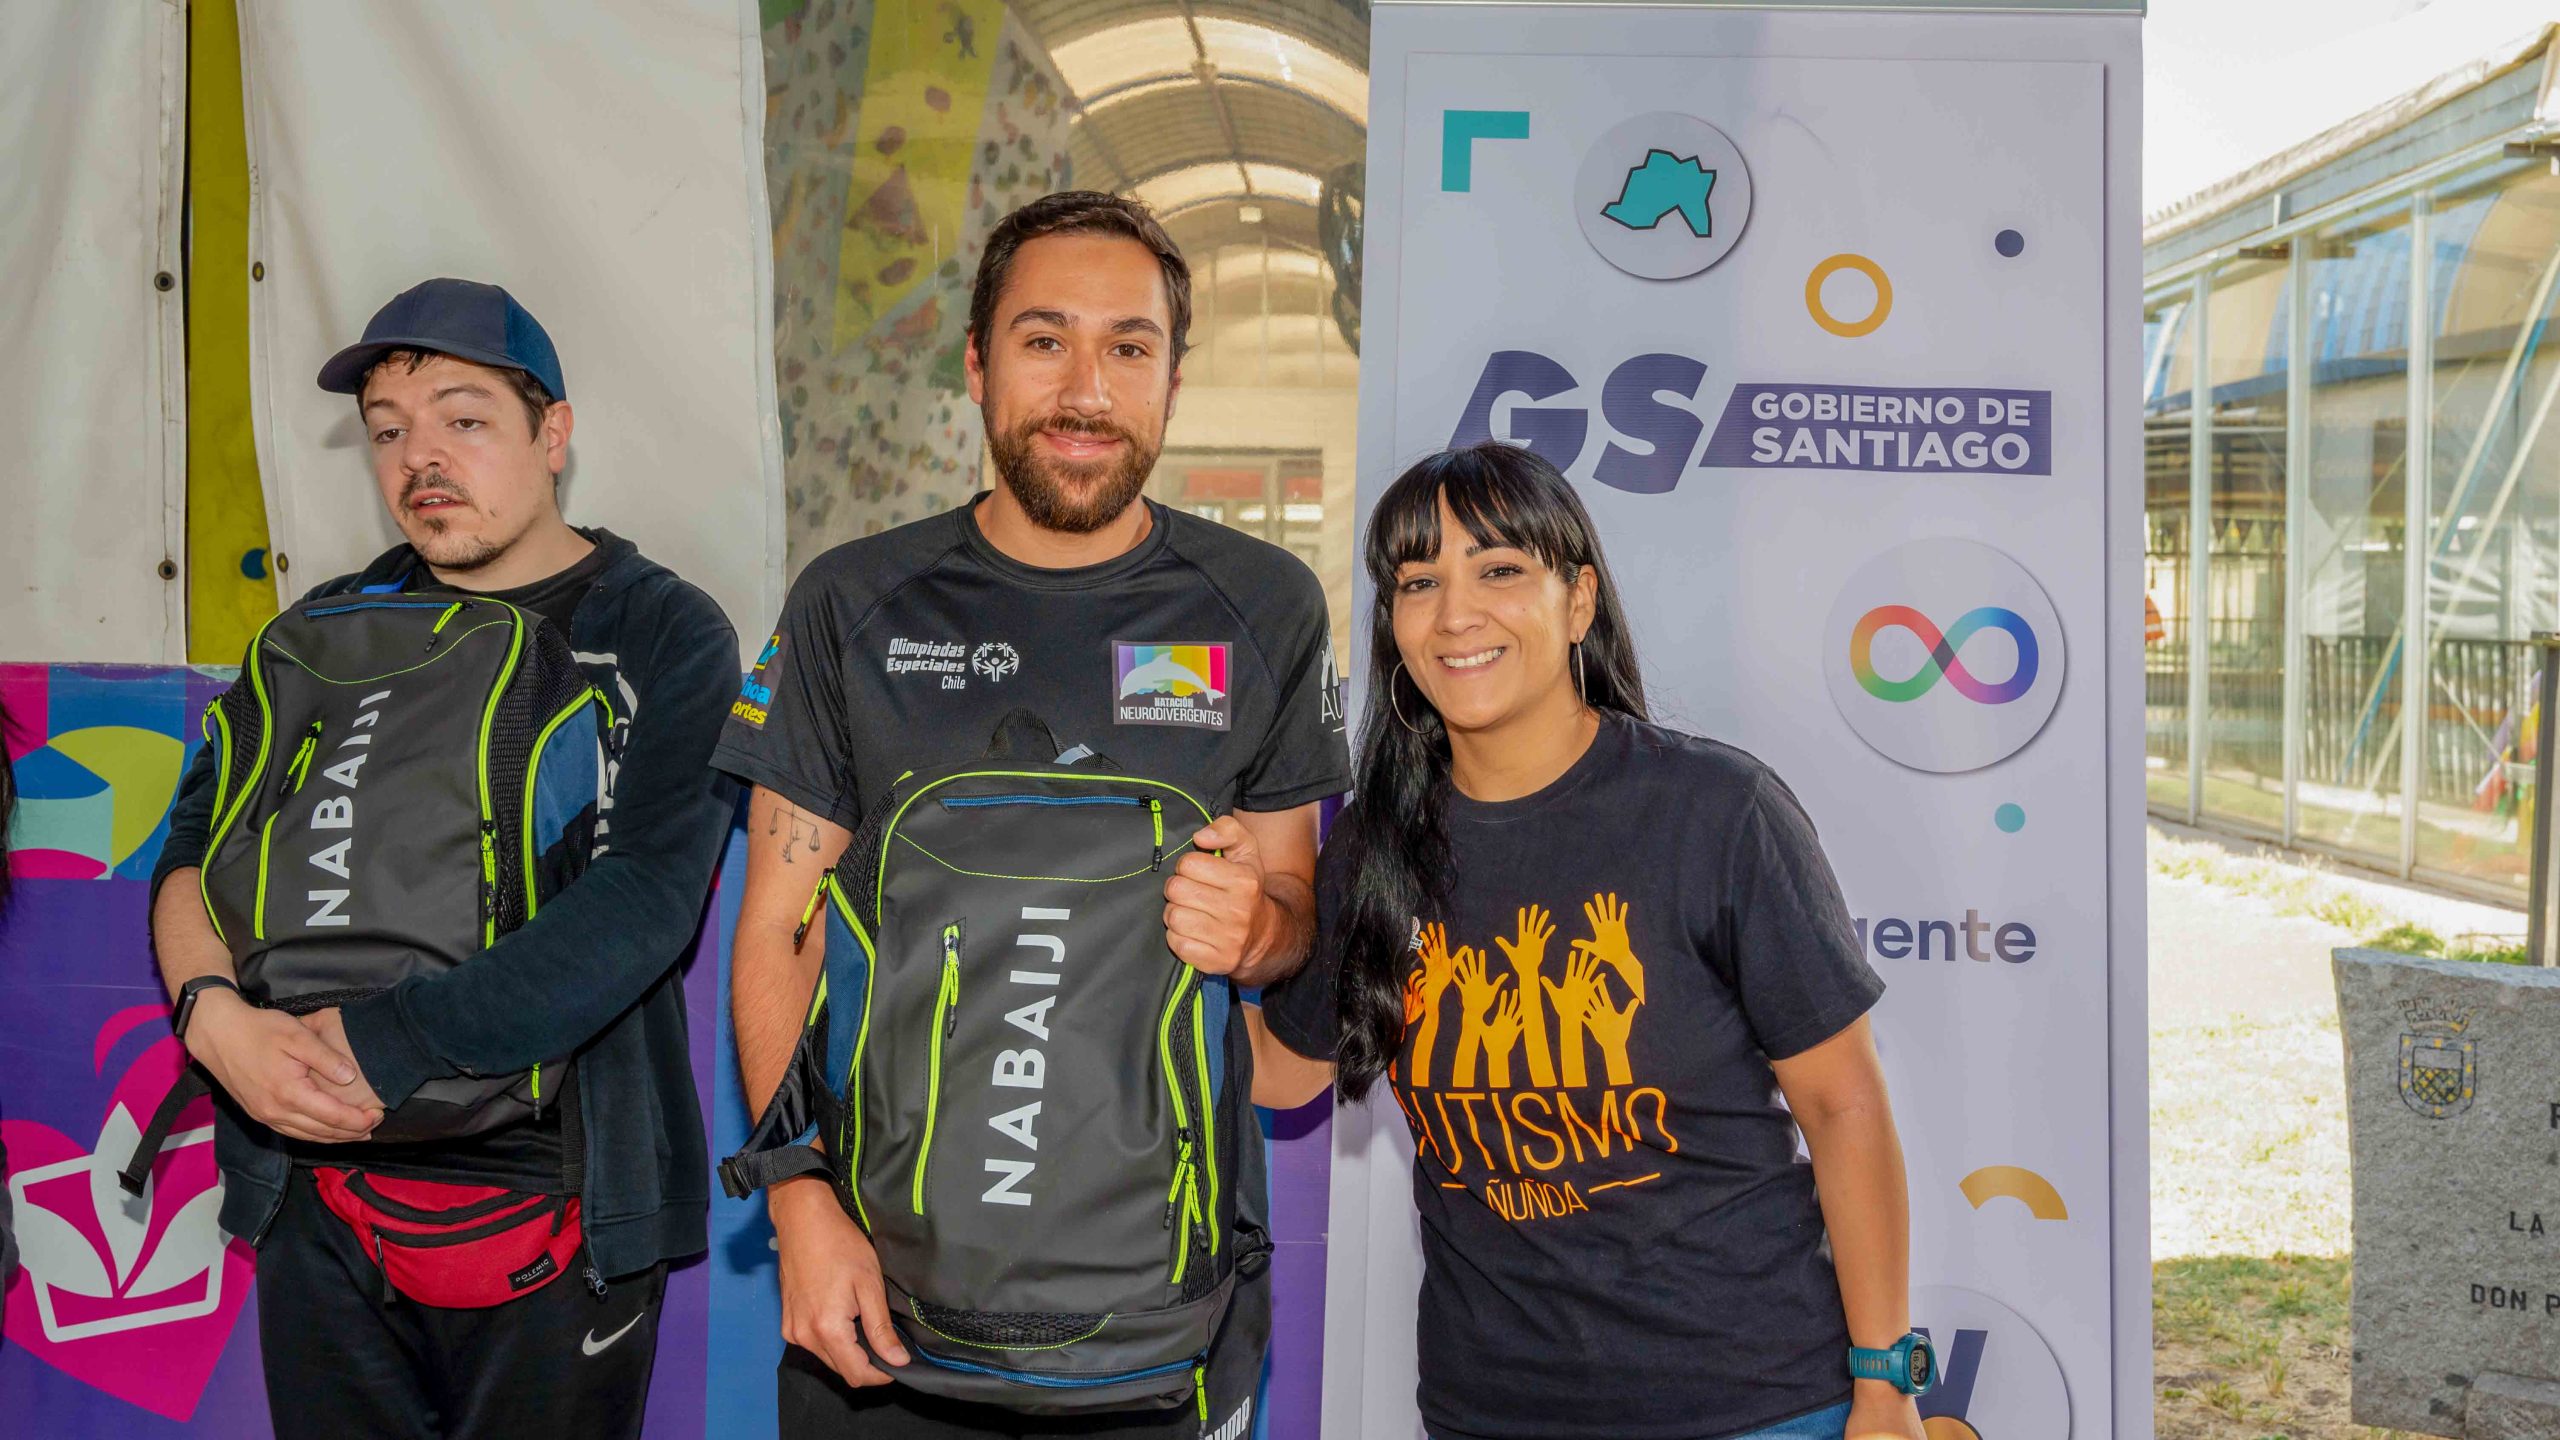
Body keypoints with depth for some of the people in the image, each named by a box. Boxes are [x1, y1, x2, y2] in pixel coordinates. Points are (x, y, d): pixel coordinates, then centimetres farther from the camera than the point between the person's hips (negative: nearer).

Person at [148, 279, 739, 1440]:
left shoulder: (662, 635, -5)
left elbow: (643, 901, -17)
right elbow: (195, 847, 6)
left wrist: (382, 1044, -21)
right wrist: (213, 1014, -15)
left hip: (555, 1201, -4)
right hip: (320, 1183, 4)